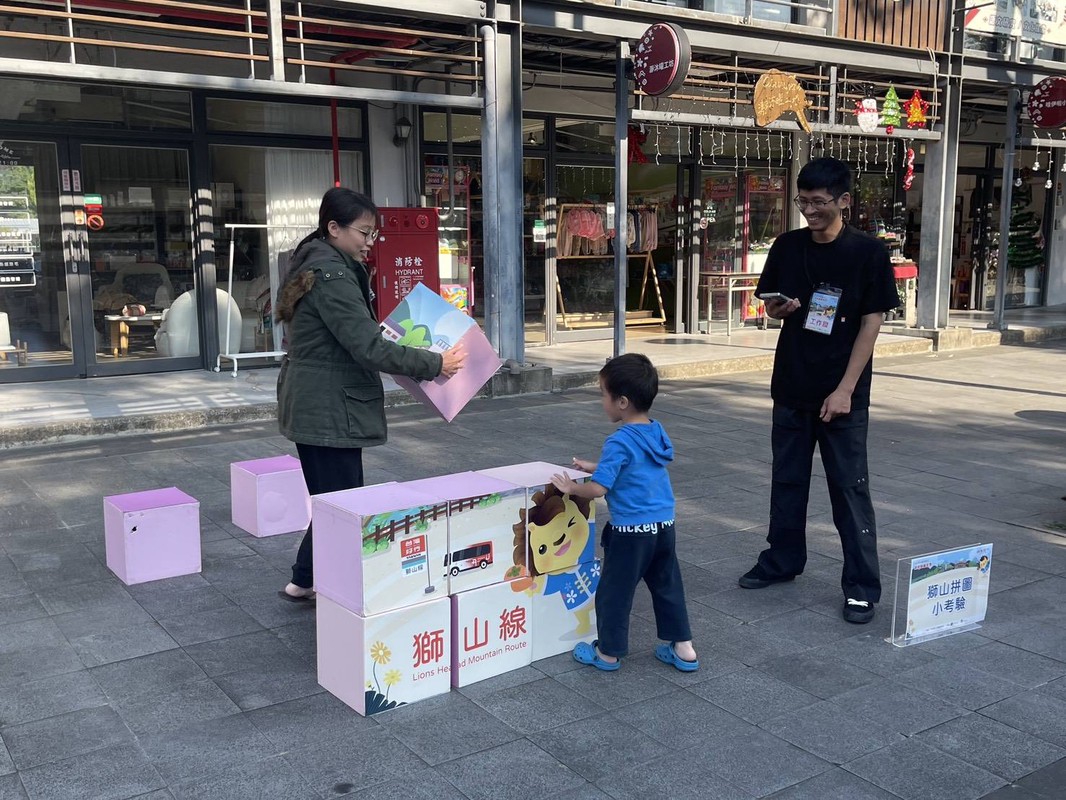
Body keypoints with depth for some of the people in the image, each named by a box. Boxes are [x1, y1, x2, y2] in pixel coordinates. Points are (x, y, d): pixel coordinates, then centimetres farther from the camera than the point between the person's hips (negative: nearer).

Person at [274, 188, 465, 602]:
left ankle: (305, 581, 31)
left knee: (331, 501, 19)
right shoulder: (332, 276, -19)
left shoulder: (314, 265, 12)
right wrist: (434, 364, -19)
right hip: (329, 409, -11)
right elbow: (368, 348, -24)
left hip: (313, 405, 11)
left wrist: (386, 334, 14)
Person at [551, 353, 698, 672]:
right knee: (668, 587, 18)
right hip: (664, 525, 8)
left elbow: (597, 489, -22)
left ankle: (608, 652, 22)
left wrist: (571, 488, -4)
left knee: (614, 591, 9)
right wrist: (595, 467, 24)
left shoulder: (619, 442, -19)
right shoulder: (657, 432, 5)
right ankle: (683, 649, 24)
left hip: (632, 530, -7)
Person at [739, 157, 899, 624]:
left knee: (850, 489, 1)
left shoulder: (868, 252, -8)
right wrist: (779, 308, -13)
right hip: (792, 385, 4)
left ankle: (862, 585, 10)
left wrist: (845, 389, -14)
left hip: (842, 392, -4)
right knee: (787, 479, 14)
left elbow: (871, 323, -9)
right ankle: (782, 560, 30)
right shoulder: (787, 247, 3)